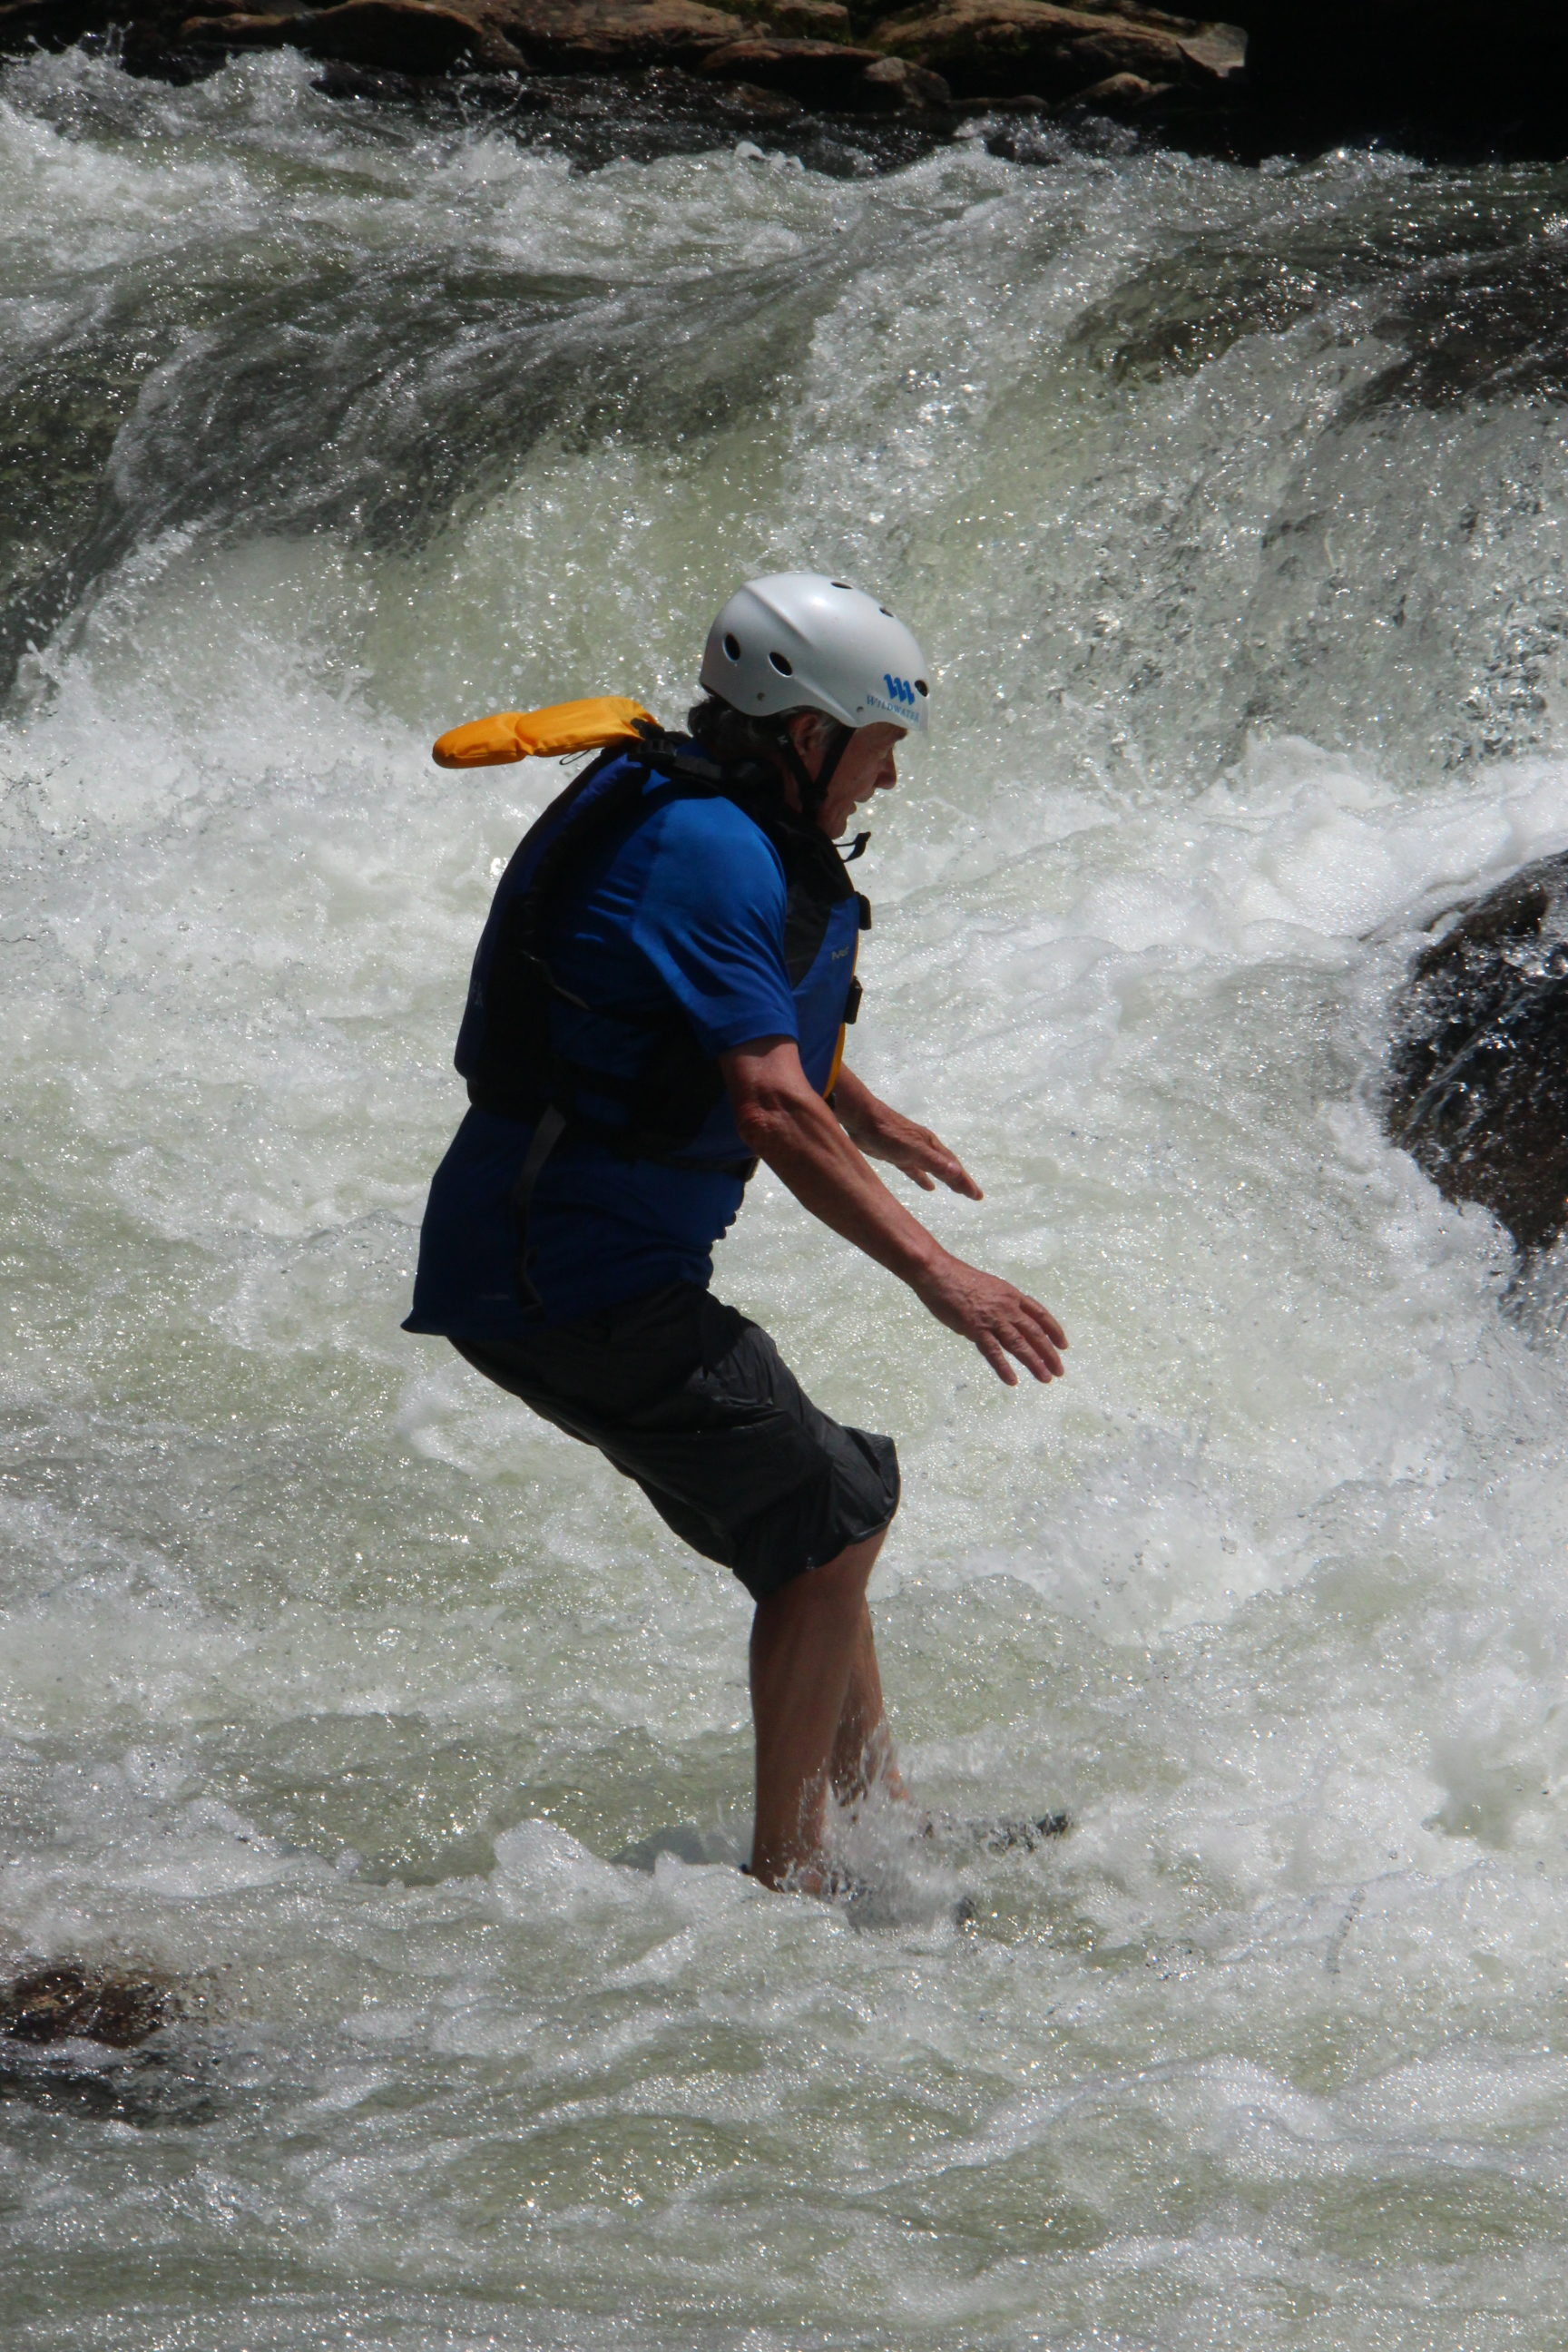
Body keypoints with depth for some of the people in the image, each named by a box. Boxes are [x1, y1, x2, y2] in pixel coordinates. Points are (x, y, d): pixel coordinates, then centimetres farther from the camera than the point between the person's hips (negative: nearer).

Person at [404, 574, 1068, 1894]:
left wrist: (871, 1120, 51)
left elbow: (767, 1017, 35)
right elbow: (771, 1106, -29)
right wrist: (935, 1271, -30)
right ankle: (790, 1877, -2)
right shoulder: (705, 851, -21)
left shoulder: (723, 828, 13)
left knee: (815, 1520, 18)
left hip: (542, 1256, 10)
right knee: (833, 1522, -6)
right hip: (577, 1278, -10)